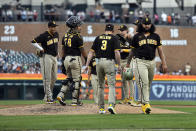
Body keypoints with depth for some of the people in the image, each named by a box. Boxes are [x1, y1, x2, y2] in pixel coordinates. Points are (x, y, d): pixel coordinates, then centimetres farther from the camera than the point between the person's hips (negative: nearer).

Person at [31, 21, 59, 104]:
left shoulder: (56, 34, 8)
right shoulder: (44, 36, -14)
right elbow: (33, 42, -14)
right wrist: (41, 49, -15)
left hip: (54, 57, 8)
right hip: (46, 57, -8)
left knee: (54, 78, 11)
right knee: (47, 78, -8)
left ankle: (47, 96, 21)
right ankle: (48, 97, -6)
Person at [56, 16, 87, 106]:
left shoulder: (65, 35, 9)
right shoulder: (77, 36, -12)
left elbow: (63, 50, 13)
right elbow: (82, 50, -9)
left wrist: (63, 60, 18)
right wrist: (87, 59, 2)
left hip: (67, 59, 7)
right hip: (75, 59, -7)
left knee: (69, 79, 19)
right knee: (76, 80, 1)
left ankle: (61, 95, 4)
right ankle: (75, 101, 4)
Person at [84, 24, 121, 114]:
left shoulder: (98, 38, 12)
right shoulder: (114, 38, 2)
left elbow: (91, 52, 8)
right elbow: (117, 52, -10)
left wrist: (87, 64, 7)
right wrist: (119, 65, -5)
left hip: (99, 62, 3)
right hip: (109, 62, -3)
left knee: (101, 86, 14)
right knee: (111, 85, -5)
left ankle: (101, 108, 15)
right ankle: (111, 104, -27)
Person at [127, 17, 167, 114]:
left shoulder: (156, 36, 10)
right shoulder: (137, 37, 3)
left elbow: (160, 51, 9)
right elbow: (132, 51, 12)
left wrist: (164, 63, 1)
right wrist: (128, 63, 14)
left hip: (151, 62, 4)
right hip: (140, 62, -4)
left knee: (148, 84, 9)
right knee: (143, 83, -15)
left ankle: (141, 100, 25)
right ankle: (146, 104, -21)